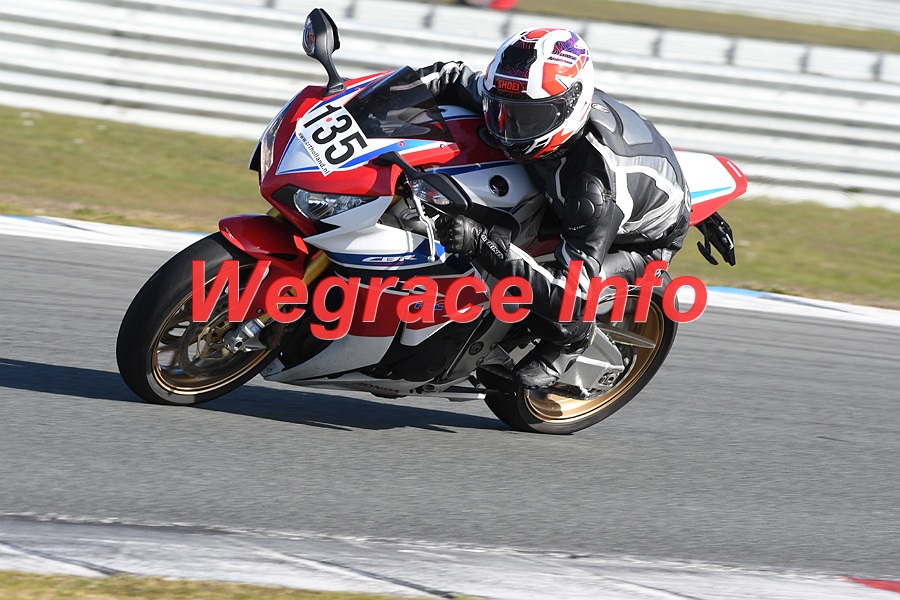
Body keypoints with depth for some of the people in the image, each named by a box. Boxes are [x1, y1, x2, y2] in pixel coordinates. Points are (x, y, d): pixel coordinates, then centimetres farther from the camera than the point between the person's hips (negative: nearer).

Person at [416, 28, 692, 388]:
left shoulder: (596, 188, -45)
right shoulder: (536, 100, -26)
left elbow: (569, 294, -47)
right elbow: (456, 78, -8)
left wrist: (483, 244, -57)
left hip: (643, 237, -7)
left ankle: (572, 341, 5)